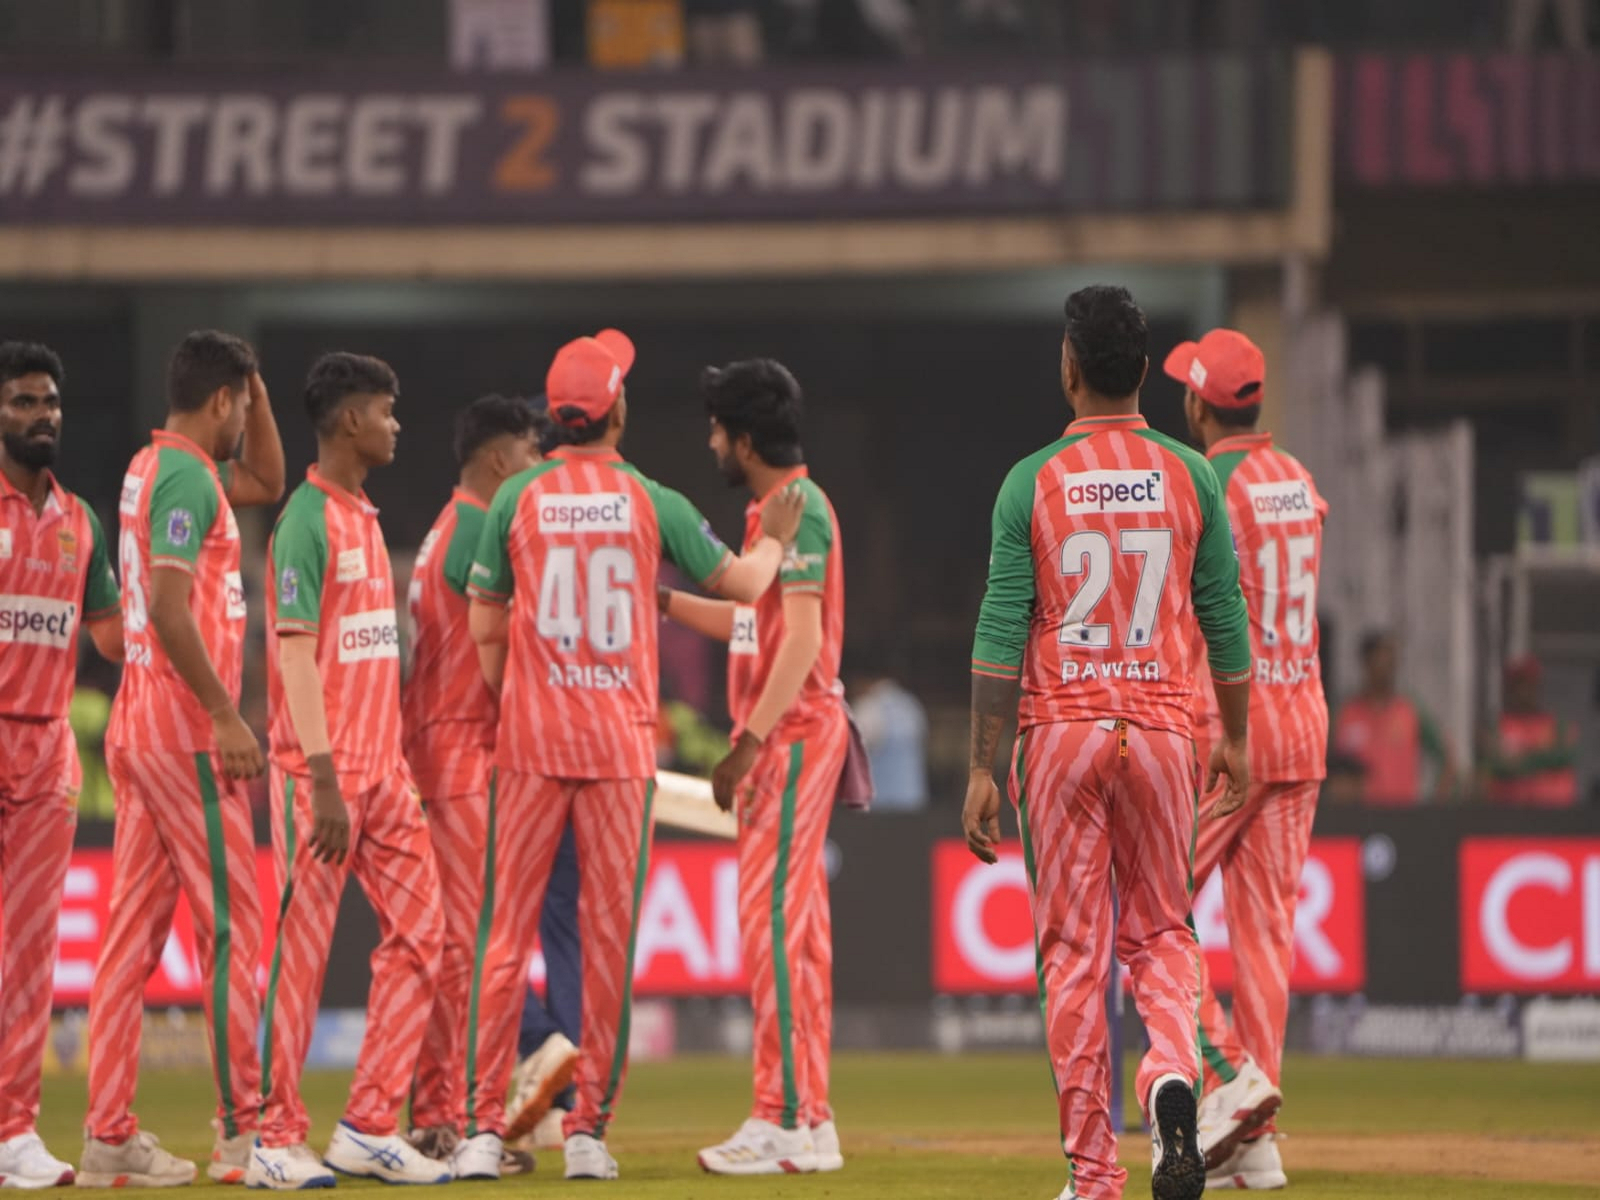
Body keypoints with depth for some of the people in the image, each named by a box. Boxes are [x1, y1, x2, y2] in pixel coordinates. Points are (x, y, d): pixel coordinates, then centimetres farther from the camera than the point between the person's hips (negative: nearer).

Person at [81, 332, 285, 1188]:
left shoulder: (156, 467, 16)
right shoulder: (185, 477, -13)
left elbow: (265, 482, 33)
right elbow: (168, 607, -22)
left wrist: (256, 387, 21)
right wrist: (226, 716, -22)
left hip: (136, 730, 10)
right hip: (185, 732, -10)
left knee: (133, 930, 7)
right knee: (230, 924, -5)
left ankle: (109, 1136, 5)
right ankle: (242, 1131, -4)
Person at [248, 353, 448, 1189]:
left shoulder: (366, 519, 16)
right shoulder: (307, 521, -11)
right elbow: (295, 653, -16)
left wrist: (389, 762, 17)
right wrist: (323, 779, -21)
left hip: (383, 768, 9)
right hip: (323, 774, -9)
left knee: (417, 931, 5)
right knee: (301, 950, -4)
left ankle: (369, 1127, 9)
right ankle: (277, 1141, 1)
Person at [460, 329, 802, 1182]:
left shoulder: (518, 498, -1)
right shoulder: (650, 502, -1)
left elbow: (485, 629, 1)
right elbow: (742, 582, 8)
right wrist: (775, 538, 28)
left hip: (531, 737, 0)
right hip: (621, 738, 0)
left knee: (508, 931, 1)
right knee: (609, 936, 5)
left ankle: (484, 1126, -4)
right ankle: (589, 1128, 5)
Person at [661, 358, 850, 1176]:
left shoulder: (796, 508, -13)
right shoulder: (774, 509, 17)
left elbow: (802, 638, -20)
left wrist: (748, 742, -23)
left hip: (792, 733, -10)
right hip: (786, 735, 10)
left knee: (772, 918, -11)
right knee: (793, 924, 11)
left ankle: (786, 1122, -11)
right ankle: (808, 1119, 14)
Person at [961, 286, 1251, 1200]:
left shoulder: (1033, 481, -5)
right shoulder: (1190, 477, 1)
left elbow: (1001, 634, -7)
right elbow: (1225, 618, 6)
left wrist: (983, 768, -4)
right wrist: (1235, 737, 18)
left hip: (1061, 731, -2)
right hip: (1161, 728, 2)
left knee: (1073, 951, 4)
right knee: (1161, 932, 14)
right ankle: (1173, 1072, -17)